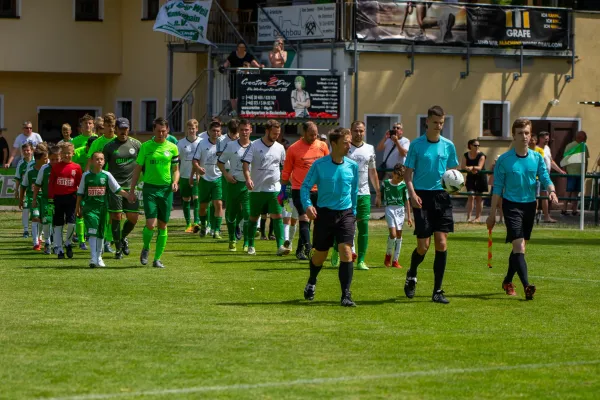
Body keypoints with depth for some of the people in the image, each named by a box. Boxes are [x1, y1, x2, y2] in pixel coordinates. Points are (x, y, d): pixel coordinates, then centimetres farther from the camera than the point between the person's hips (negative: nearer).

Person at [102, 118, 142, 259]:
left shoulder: (136, 144, 7)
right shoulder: (109, 146, 2)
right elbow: (101, 165, 5)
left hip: (131, 186, 2)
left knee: (133, 217, -2)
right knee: (116, 217, -4)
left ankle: (123, 237, 27)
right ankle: (118, 248, 6)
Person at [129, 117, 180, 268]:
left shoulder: (172, 148, 6)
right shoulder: (146, 146, 1)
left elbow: (175, 170, 14)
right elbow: (138, 169, 5)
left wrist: (175, 182, -7)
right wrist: (132, 190, 2)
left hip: (166, 189, 2)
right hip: (150, 188, -2)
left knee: (162, 226, 4)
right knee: (150, 224, -12)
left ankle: (157, 259, 13)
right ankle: (145, 248, 16)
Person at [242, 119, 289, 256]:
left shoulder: (280, 148, 7)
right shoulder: (254, 146, -4)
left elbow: (285, 166, 16)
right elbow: (246, 163, -10)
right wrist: (248, 178, -26)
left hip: (274, 189, 2)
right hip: (257, 189, -2)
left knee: (277, 217, -10)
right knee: (254, 218, 8)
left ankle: (280, 246, -15)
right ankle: (250, 246, 19)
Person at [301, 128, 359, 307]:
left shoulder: (352, 166, 2)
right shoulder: (319, 165, -7)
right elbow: (305, 186, -3)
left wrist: (353, 212, 16)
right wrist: (307, 205, -19)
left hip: (345, 213, 1)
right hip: (324, 213, -1)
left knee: (346, 251, -15)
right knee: (320, 254, 12)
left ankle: (346, 295, -12)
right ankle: (311, 283, 42)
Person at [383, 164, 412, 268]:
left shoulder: (403, 185, 3)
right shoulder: (386, 183, 0)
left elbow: (407, 201, 7)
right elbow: (381, 196, 12)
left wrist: (409, 217, 8)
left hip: (400, 209, 2)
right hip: (390, 209, -2)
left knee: (399, 234, 3)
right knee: (393, 234, -15)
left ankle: (395, 260, 10)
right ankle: (388, 254, 8)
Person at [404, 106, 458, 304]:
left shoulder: (448, 146, 7)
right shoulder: (417, 144, -1)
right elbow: (408, 172, 0)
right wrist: (412, 193, -16)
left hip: (441, 196, 2)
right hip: (422, 196, -2)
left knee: (441, 243, -5)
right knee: (423, 246, -4)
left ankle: (437, 291, 1)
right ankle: (411, 275, 28)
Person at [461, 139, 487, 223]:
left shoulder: (481, 155, -9)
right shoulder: (466, 155, -1)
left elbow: (479, 167, -22)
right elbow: (462, 167, -12)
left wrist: (472, 168, -41)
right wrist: (470, 169, -28)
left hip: (480, 178, -1)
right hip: (470, 178, 1)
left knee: (478, 197, 4)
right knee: (471, 196, -9)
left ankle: (478, 217, 12)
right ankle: (468, 217, -12)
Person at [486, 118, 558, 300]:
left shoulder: (537, 158, 3)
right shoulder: (504, 160, -7)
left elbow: (545, 179, 0)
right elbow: (497, 188, -3)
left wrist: (551, 191, -23)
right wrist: (492, 214, -4)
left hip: (530, 205, 5)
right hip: (511, 205, -4)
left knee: (519, 247, 15)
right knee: (518, 246, -15)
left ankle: (508, 281, 34)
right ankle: (526, 286, -24)